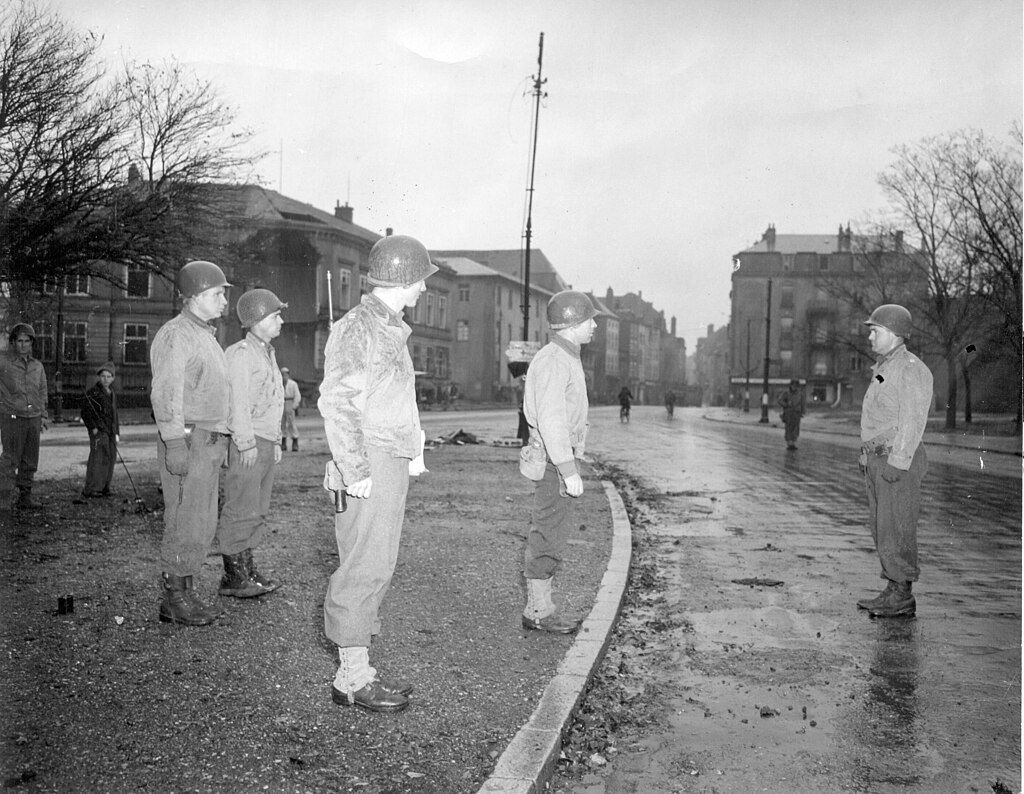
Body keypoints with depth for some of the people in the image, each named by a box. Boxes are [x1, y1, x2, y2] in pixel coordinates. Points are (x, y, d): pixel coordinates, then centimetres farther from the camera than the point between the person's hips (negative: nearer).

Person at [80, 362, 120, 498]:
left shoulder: (112, 394, 19)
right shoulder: (92, 392, -3)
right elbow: (85, 412, -7)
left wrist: (117, 433, 20)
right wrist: (93, 428, -15)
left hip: (111, 431, 7)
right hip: (99, 430, -7)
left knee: (111, 459, 6)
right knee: (98, 458, -14)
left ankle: (104, 487, 14)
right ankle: (90, 489, -15)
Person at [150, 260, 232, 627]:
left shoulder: (206, 335, 20)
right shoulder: (175, 335, -10)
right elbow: (166, 393, -18)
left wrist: (219, 440, 22)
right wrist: (175, 442, -24)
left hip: (210, 441, 10)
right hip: (188, 440, -10)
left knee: (203, 522, 12)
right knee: (185, 521, -6)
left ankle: (185, 592, 19)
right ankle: (174, 599, 2)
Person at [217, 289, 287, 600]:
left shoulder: (268, 354, 19)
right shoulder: (241, 354, -10)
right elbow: (238, 402, -16)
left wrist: (275, 442, 22)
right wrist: (247, 443, -19)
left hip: (265, 444, 9)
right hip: (247, 443, -9)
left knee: (257, 511, 12)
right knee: (241, 510, -6)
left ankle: (247, 569, 19)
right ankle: (232, 578, -1)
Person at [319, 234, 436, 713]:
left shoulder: (391, 331, 18)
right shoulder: (356, 329, -11)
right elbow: (335, 403, -19)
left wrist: (412, 452, 15)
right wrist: (357, 471, -21)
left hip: (393, 465, 10)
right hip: (370, 468, -10)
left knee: (377, 568, 12)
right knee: (364, 569, -5)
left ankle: (357, 669, 20)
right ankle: (352, 678, 3)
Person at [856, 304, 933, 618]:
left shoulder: (911, 369, -12)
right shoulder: (884, 369, 18)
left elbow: (913, 421, -19)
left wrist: (897, 463, -23)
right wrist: (869, 457, 18)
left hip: (898, 461, -10)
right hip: (877, 458, 10)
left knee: (896, 528, -6)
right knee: (881, 528, 11)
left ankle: (902, 597, 1)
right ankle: (894, 592, 18)